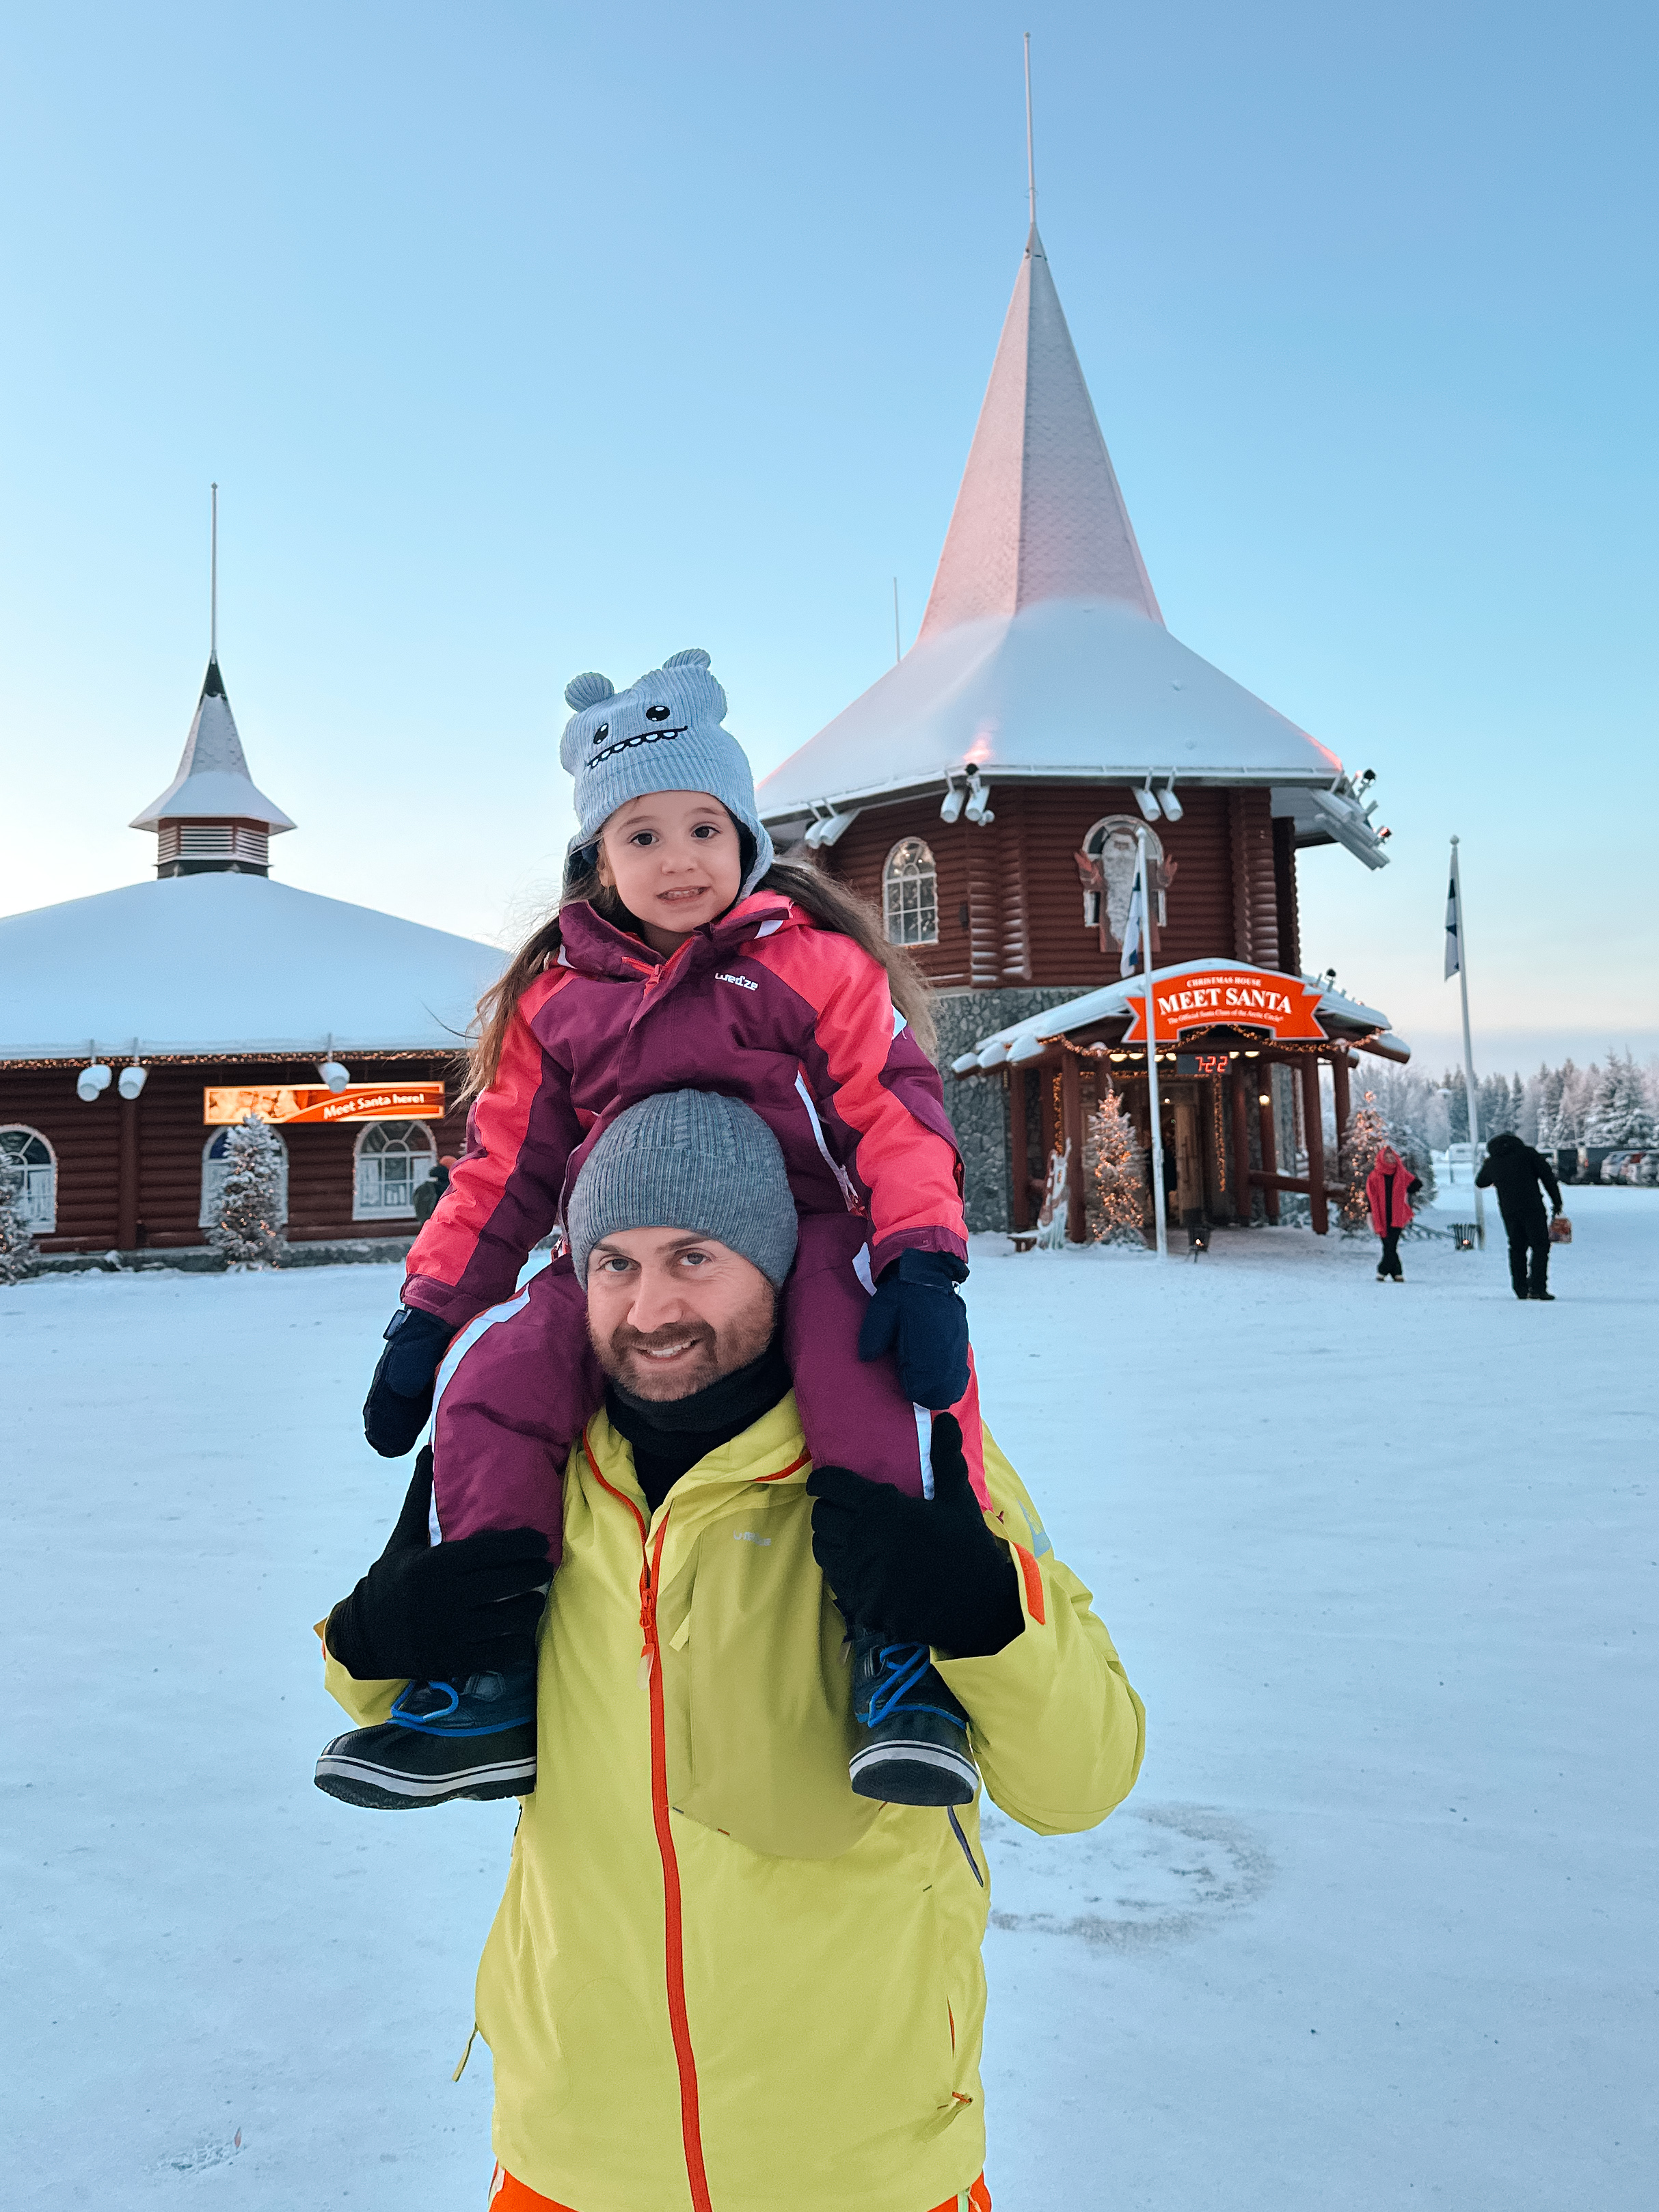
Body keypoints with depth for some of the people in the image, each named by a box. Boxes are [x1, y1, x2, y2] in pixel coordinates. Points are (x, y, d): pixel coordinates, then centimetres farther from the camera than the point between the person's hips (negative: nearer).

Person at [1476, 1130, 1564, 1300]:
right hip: (1532, 1208, -4)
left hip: (1509, 1212, 4)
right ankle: (1537, 1288, -13)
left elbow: (1481, 1182, 30)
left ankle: (1521, 1289, 13)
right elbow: (1548, 1176, -2)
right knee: (1540, 1246, -2)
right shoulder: (1527, 1152, 3)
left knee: (1517, 1248, 15)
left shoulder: (1491, 1162, 11)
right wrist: (1556, 1202, 2)